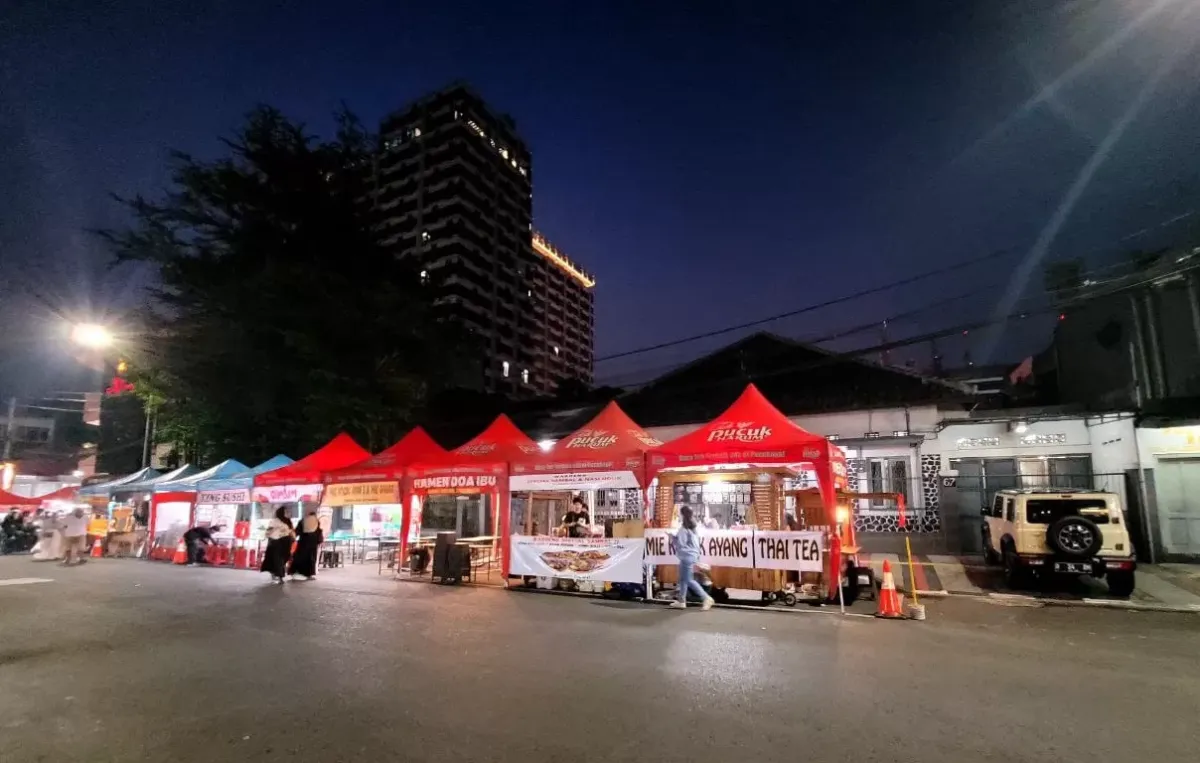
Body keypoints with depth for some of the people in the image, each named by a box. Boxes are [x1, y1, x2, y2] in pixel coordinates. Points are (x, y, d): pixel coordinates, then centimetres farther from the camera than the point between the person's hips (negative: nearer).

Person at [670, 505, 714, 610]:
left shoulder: (684, 528, -18)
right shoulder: (692, 527, 10)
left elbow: (681, 544, -19)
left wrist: (673, 538, -5)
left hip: (687, 556, -10)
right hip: (692, 555, 10)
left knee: (689, 580, -4)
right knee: (683, 579, 14)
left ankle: (706, 598, -4)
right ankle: (681, 601, 20)